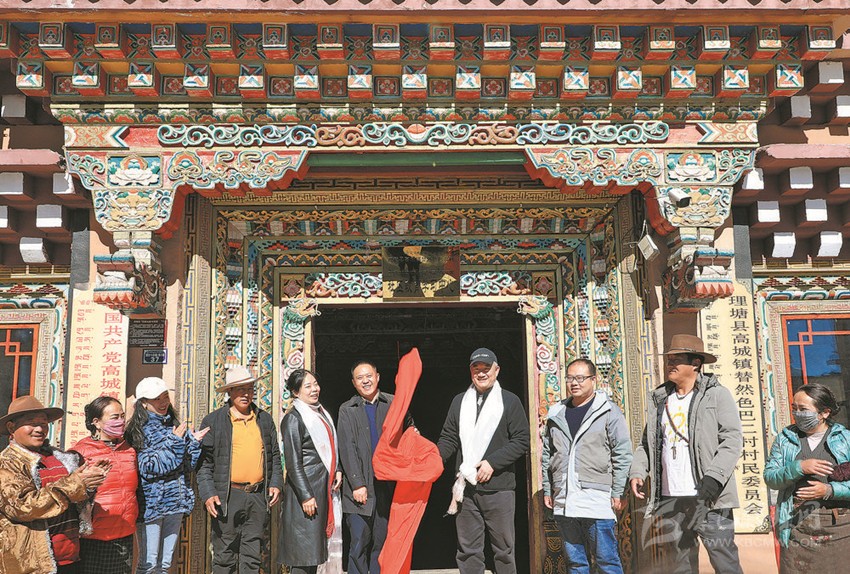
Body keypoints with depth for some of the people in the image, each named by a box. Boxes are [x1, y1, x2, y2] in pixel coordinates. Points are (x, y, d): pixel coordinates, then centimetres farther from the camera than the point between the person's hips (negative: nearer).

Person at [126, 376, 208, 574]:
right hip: (151, 504, -6)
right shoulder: (138, 431, -7)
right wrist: (174, 442, -17)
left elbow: (188, 465, 12)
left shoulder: (176, 426, 11)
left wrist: (195, 442, -5)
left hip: (175, 503, 6)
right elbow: (148, 467, -15)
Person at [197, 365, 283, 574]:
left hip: (259, 497, 3)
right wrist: (208, 494, -9)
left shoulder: (265, 419, 13)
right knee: (224, 557, 2)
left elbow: (275, 455, 18)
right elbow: (204, 461, -1)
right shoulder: (213, 421, 1)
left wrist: (275, 483, 5)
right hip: (227, 498, -3)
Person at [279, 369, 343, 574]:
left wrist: (337, 471, 8)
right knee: (303, 550, -3)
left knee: (314, 547, 13)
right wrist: (306, 496, -17)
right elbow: (293, 463, -14)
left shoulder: (322, 413, 13)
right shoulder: (293, 419, -11)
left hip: (326, 487, 8)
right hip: (305, 489, -8)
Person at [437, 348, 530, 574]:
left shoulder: (510, 401, 2)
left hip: (499, 488, -3)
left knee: (504, 550, 6)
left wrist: (492, 462, -12)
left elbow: (521, 441, -2)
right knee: (468, 550, 7)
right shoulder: (459, 401, 12)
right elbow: (448, 439, 11)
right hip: (466, 488, 3)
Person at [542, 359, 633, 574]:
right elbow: (547, 455, 18)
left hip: (597, 501, -5)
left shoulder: (608, 411, -2)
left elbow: (622, 454, -4)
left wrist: (618, 493, -7)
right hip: (564, 503, 5)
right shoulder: (556, 414, 12)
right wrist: (547, 490, 14)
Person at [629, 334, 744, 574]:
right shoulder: (659, 399, 15)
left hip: (707, 498, -5)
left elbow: (733, 439, -7)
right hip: (669, 500, 5)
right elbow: (647, 443, 20)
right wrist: (637, 472, 3)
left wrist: (714, 476, -19)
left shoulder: (717, 394, 0)